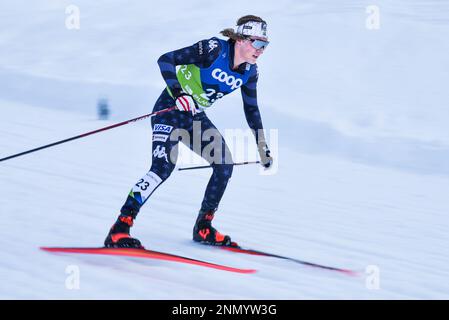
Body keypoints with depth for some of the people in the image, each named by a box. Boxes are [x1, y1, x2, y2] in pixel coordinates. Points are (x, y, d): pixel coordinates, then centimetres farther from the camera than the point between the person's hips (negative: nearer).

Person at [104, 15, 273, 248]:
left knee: (225, 165, -2)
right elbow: (166, 60, -24)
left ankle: (203, 228, 13)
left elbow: (251, 109, 14)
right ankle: (119, 229, -24)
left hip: (196, 118, 8)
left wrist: (263, 148, 16)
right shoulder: (213, 49, -22)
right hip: (170, 109, -8)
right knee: (163, 167, -24)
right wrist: (179, 94, -36)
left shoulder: (249, 71, -1)